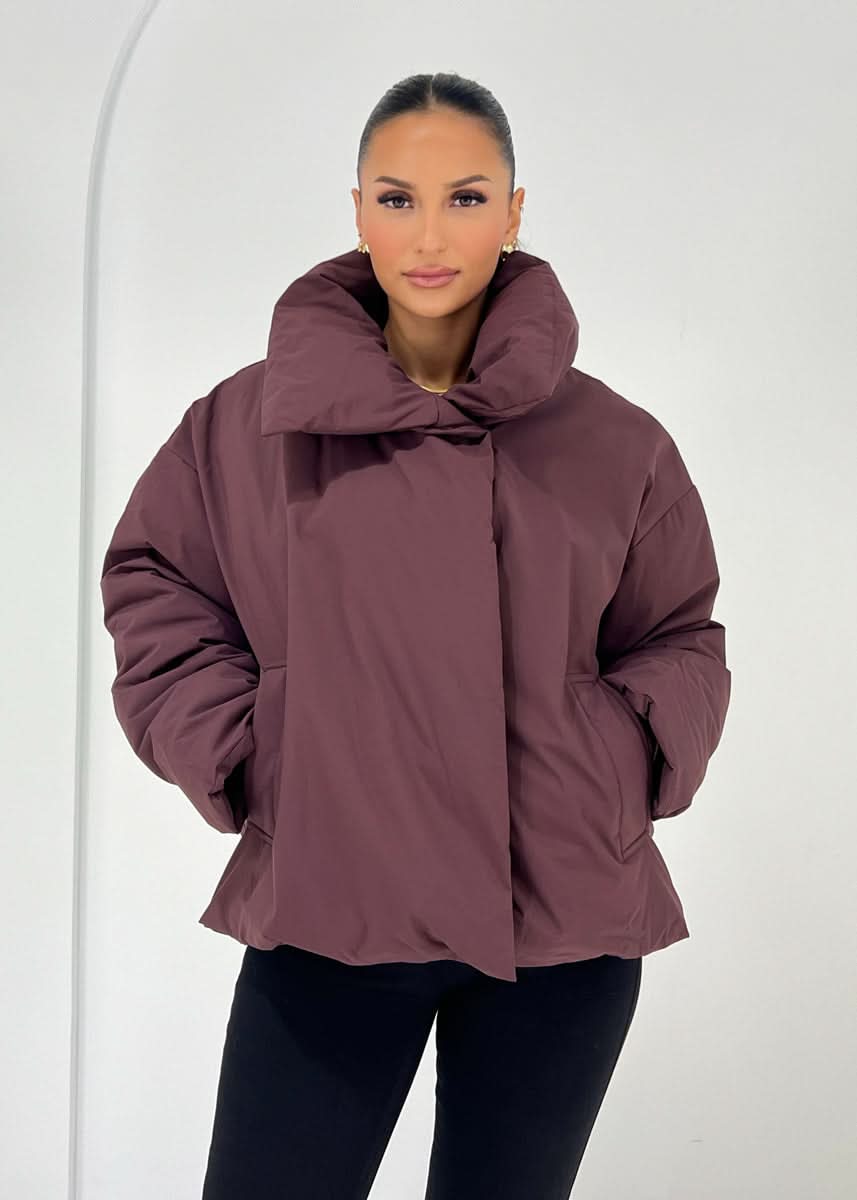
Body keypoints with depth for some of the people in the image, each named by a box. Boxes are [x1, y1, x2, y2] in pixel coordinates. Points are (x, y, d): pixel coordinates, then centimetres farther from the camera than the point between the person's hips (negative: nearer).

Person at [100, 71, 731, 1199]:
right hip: (325, 907, 0)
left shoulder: (612, 442, 2)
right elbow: (152, 586, 13)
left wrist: (626, 760, -4)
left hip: (566, 926, 1)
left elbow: (683, 638, 13)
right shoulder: (253, 422, 1)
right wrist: (230, 755, 0)